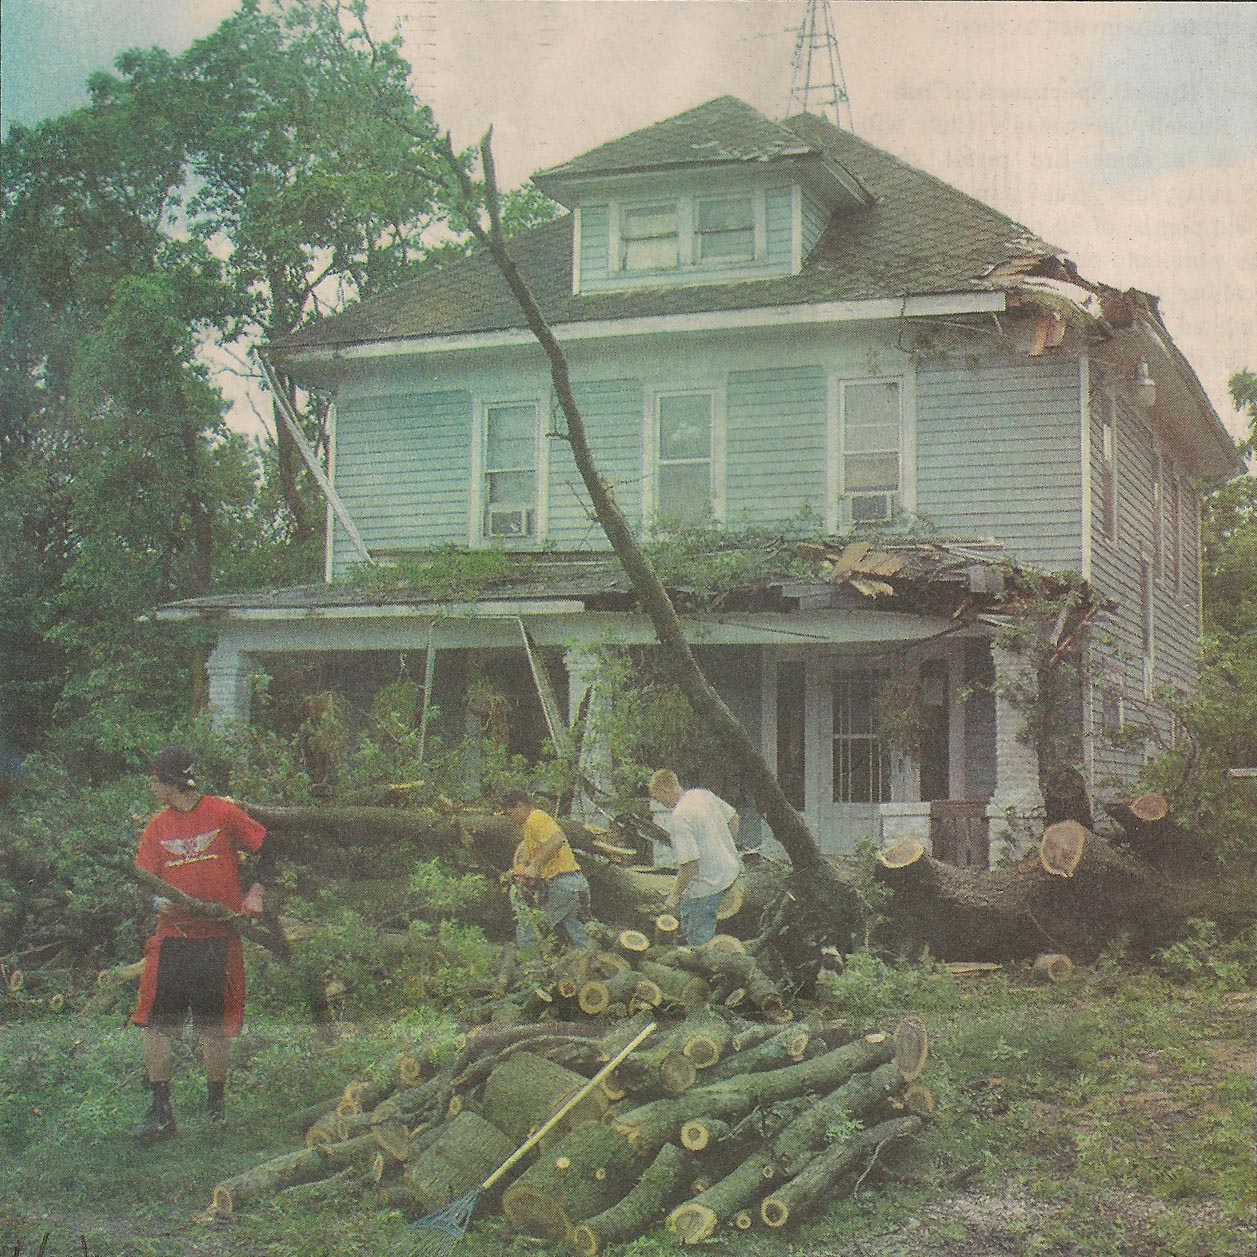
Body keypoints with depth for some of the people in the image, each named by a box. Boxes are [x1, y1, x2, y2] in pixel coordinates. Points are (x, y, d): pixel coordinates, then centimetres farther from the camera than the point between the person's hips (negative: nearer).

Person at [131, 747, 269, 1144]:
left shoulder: (223, 813, -2)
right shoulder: (158, 827, 9)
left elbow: (269, 849, 4)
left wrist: (254, 894, -2)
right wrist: (158, 902, -15)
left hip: (219, 937, -3)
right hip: (172, 937, 3)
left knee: (215, 1026, 3)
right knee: (154, 1023, -4)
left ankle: (217, 1106, 20)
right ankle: (161, 1111, 5)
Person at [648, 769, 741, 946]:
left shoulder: (678, 819, -25)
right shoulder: (704, 794, -1)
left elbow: (690, 865, -28)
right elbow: (734, 819, 13)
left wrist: (675, 895, -15)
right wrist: (728, 849, 27)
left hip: (708, 884, -9)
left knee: (698, 938, 4)